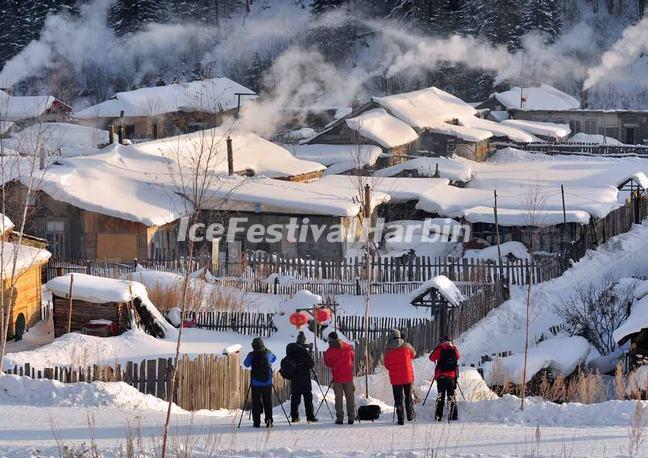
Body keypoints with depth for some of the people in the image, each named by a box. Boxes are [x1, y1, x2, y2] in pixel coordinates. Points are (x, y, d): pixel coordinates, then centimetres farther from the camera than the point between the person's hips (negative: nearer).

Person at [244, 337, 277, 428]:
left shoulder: (252, 355, -8)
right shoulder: (268, 353, -3)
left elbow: (246, 364, 9)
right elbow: (274, 358, 19)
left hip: (255, 383, -1)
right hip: (267, 382, 2)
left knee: (256, 403, 4)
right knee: (268, 402, 7)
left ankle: (256, 422, 2)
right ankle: (269, 420, -1)